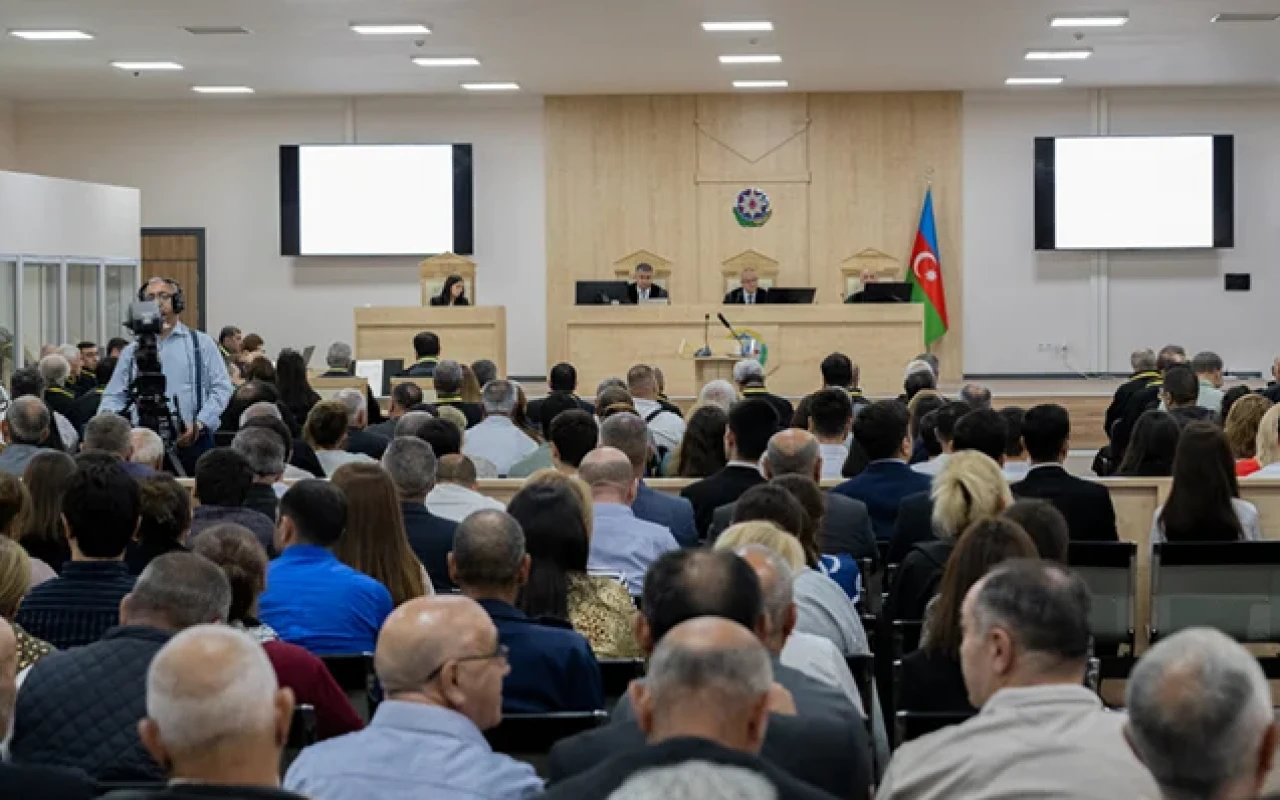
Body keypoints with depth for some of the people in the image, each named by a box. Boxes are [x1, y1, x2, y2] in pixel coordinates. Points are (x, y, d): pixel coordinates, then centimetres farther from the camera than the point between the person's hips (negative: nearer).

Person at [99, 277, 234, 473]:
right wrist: (106, 416, -8)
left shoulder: (201, 343, 8)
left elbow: (221, 388, 2)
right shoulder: (133, 351, 16)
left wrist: (200, 424, -12)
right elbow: (115, 396, 14)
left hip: (192, 442, -1)